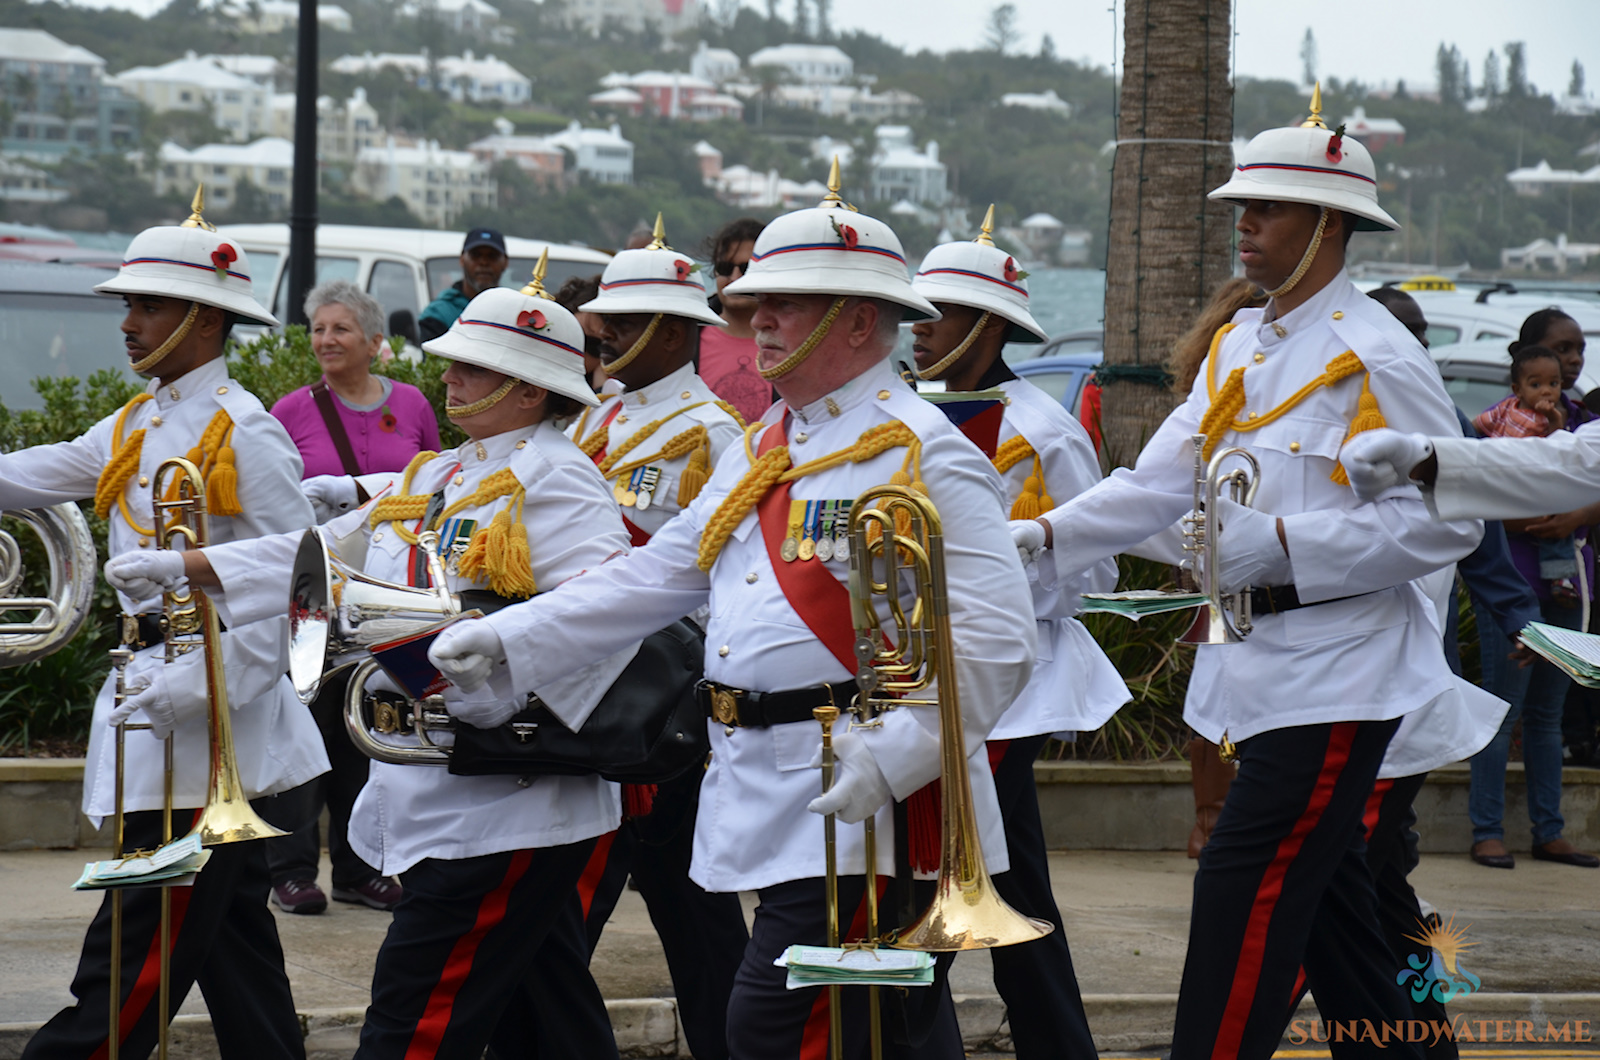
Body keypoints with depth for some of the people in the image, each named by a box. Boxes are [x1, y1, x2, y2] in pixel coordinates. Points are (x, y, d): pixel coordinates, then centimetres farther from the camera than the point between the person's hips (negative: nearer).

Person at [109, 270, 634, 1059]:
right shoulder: (434, 479, 18)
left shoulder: (551, 481, -11)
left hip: (502, 809, -9)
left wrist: (512, 698, -28)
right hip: (437, 806, 9)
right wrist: (183, 567, 13)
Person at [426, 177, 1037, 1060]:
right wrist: (506, 642, 13)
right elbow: (655, 576, 20)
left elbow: (994, 644, -17)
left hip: (865, 800, -8)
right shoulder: (763, 450, 17)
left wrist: (890, 757, -27)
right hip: (778, 805, 8)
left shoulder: (920, 457, -11)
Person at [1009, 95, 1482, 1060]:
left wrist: (1282, 544, -21)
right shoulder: (1238, 349, 13)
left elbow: (1448, 521, -16)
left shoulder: (1376, 357, -12)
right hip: (1259, 668, 8)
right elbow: (1161, 481, 9)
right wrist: (1040, 536, -6)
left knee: (1247, 892, -12)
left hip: (1335, 677, -8)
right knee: (1327, 903, 12)